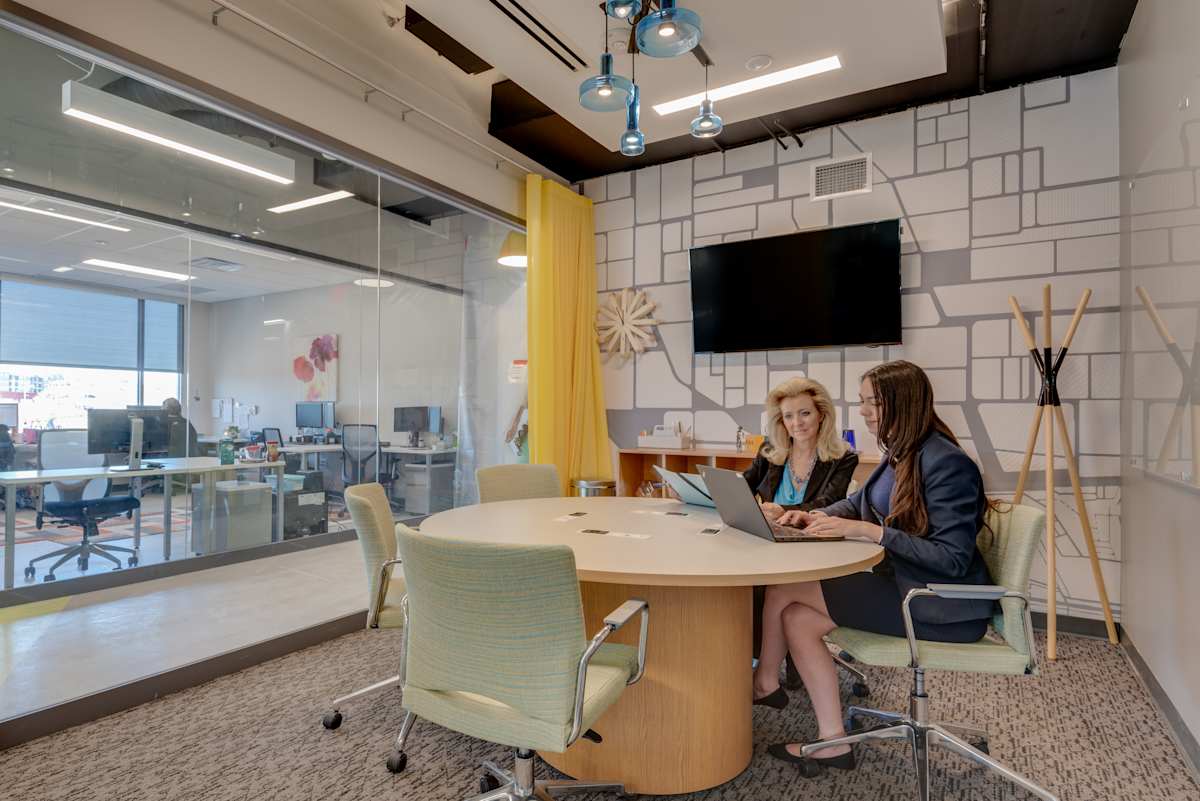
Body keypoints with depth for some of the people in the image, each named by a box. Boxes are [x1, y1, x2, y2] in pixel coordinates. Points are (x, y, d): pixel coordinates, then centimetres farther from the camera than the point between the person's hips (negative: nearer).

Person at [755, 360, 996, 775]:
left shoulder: (948, 464, -21)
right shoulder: (900, 453, 7)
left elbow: (953, 559, -24)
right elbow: (859, 502, 17)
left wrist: (871, 532, -30)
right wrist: (817, 516, -3)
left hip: (944, 610, -9)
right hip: (904, 585, 9)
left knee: (782, 591, -12)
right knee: (797, 618, -4)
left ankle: (765, 680, 16)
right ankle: (832, 742, 7)